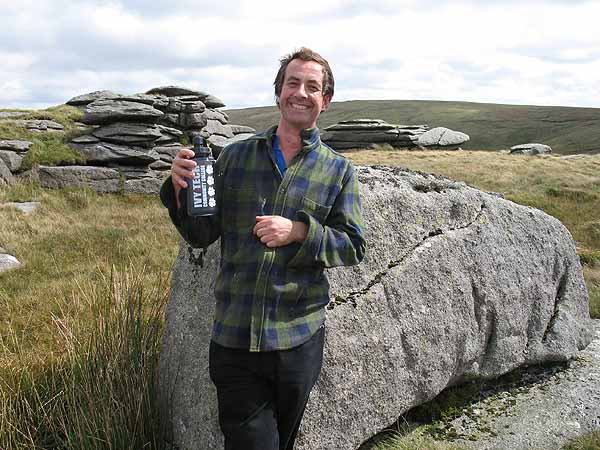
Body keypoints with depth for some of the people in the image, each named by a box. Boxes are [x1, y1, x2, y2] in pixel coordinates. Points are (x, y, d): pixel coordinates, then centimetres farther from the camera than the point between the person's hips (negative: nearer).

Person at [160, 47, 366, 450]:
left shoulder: (339, 170, 4)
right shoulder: (235, 156, 6)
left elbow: (354, 246, -1)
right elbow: (201, 235, 5)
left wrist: (300, 231, -17)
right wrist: (182, 190, -15)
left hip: (298, 338, 0)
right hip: (234, 337, 0)